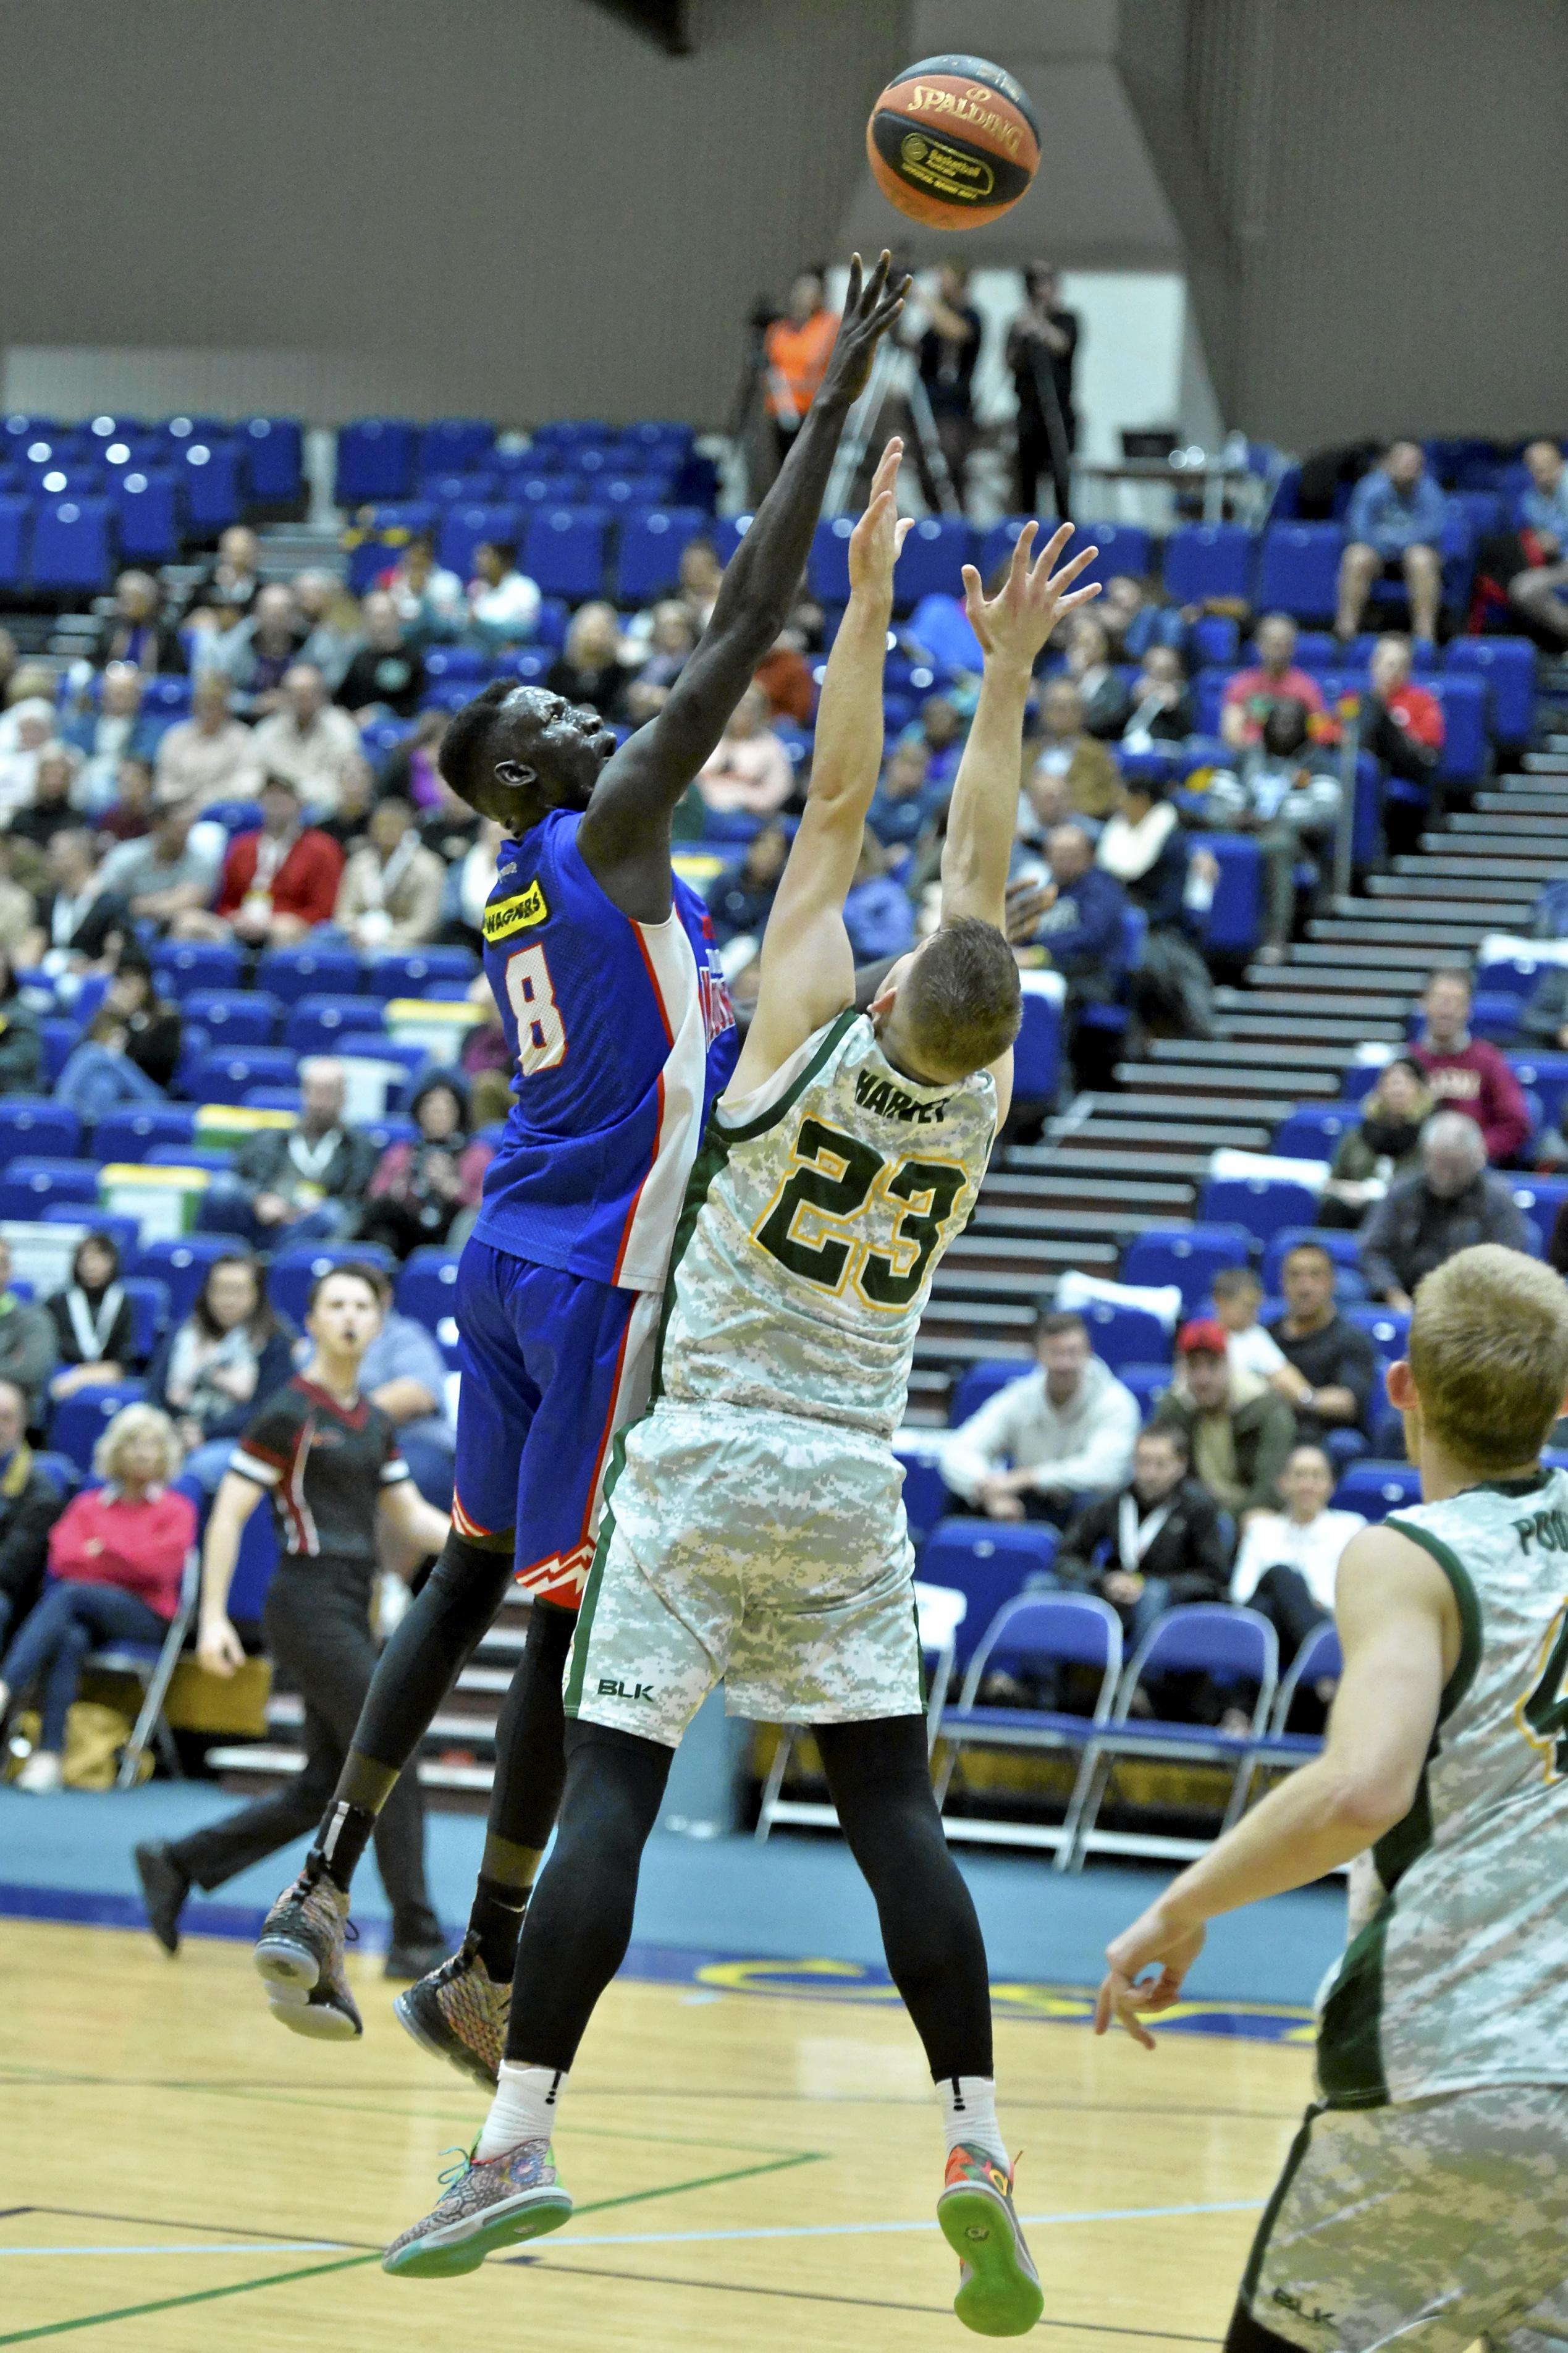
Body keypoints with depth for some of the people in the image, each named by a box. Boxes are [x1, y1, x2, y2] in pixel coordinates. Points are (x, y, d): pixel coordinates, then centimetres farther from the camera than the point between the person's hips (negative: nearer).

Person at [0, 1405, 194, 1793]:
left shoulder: (175, 1510, 12)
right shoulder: (88, 1504, 20)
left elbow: (162, 1564, -5)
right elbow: (63, 1560, 5)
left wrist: (100, 1553, 1)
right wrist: (125, 1562, -2)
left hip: (146, 1617, -2)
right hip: (85, 1617, 2)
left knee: (70, 1595, -33)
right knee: (70, 1639, -37)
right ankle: (48, 1757, -47)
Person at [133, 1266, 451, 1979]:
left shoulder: (373, 1422, 15)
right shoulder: (288, 1412, -8)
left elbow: (410, 1517, 21)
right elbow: (228, 1514, -9)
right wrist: (213, 1618, -15)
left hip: (349, 1612, 8)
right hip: (309, 1605, -8)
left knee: (321, 1788, 9)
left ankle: (175, 1865, 20)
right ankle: (415, 1939, -5)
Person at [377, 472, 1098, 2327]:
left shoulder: (812, 1043, -12)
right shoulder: (978, 1099, -3)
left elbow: (838, 808, -8)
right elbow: (981, 861, 6)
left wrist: (868, 603, -3)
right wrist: (1006, 674, 10)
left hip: (704, 1474, -3)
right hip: (851, 1494, 3)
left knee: (608, 1791, -6)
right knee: (893, 1809, 6)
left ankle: (520, 2140, -12)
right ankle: (978, 2146, -4)